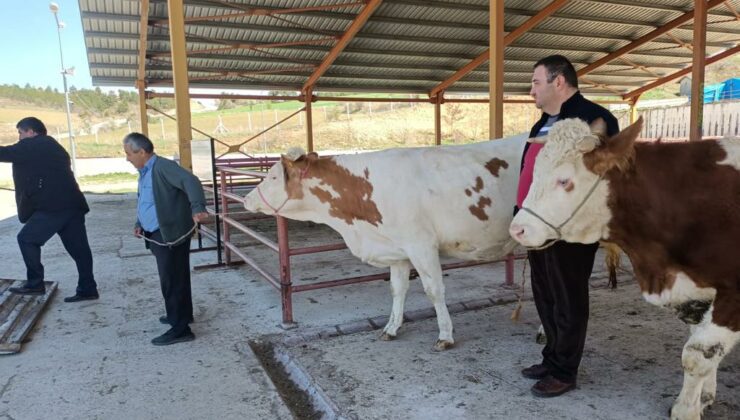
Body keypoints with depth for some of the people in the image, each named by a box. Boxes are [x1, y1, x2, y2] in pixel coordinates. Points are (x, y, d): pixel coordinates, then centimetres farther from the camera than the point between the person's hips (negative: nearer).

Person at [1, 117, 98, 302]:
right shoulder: (54, 146, 26)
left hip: (53, 205, -8)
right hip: (71, 204, 8)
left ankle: (35, 283, 8)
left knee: (27, 239, 5)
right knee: (78, 247, 7)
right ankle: (87, 289, 10)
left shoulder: (31, 145, 1)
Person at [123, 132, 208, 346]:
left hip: (170, 234, -9)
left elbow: (190, 181, -31)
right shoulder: (144, 172, 15)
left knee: (171, 280, -5)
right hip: (157, 235, 9)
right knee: (174, 278, 20)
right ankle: (181, 314, 36)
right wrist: (140, 223, 15)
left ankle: (181, 328, 2)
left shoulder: (163, 166, -16)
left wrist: (197, 208, -47)